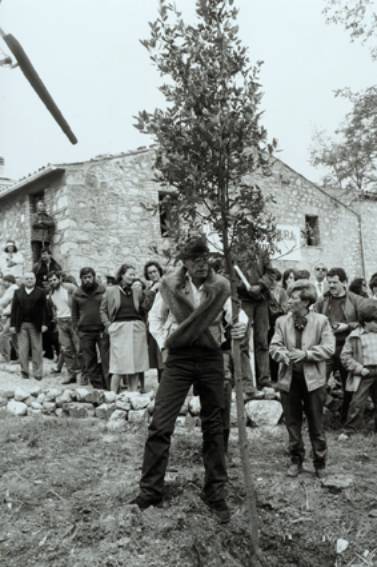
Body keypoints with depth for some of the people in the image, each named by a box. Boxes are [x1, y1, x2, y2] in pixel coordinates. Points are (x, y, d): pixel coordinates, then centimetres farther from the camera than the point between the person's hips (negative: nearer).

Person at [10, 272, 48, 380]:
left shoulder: (41, 293, 4)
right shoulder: (17, 292, 9)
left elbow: (44, 309, 0)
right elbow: (14, 309, 6)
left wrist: (44, 323, -8)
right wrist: (12, 324, 0)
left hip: (35, 325, -1)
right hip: (21, 325, 2)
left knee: (37, 349, 2)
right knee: (22, 349, 3)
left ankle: (37, 372, 9)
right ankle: (24, 371, 13)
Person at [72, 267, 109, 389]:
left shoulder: (103, 291, 1)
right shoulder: (76, 294, 8)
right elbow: (74, 313, 13)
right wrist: (76, 329, 5)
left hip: (101, 330, -2)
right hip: (85, 333, 3)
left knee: (106, 359, -5)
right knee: (89, 361, 5)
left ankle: (109, 385, 0)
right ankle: (97, 385, 13)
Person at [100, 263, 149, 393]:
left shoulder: (137, 290, 11)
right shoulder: (111, 291, 4)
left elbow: (145, 309, 5)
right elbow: (103, 310, 9)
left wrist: (139, 292, -4)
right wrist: (108, 325, -1)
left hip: (137, 328, 3)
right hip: (119, 328, -3)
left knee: (135, 364, 5)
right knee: (119, 365, -4)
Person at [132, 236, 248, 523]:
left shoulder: (221, 286, -2)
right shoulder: (170, 284, -3)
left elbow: (235, 312, -12)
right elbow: (156, 317, 10)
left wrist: (242, 323, -34)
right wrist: (163, 344, -2)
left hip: (211, 358, 1)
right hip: (179, 358, -1)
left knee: (214, 427, 9)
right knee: (160, 424, -5)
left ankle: (216, 493, 23)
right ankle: (150, 490, 10)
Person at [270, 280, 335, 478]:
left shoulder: (321, 321, -5)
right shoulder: (282, 321, 2)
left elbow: (329, 348, -10)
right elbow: (274, 346, 0)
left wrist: (305, 353, -21)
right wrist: (284, 355, -22)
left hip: (313, 379, -2)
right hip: (289, 378, 3)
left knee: (316, 424, 8)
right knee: (292, 423, 12)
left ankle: (320, 463, 25)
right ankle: (296, 460, 28)